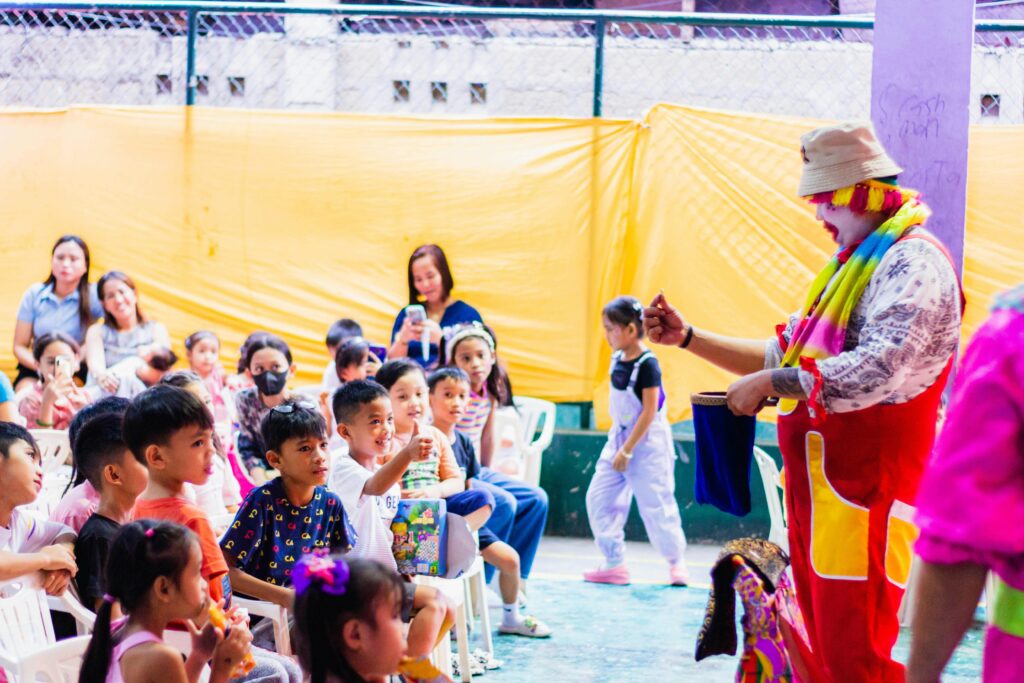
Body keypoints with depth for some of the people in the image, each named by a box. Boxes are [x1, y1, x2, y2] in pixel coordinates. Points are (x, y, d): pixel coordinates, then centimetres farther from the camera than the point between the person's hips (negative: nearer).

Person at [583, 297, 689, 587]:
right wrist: (618, 444, 13)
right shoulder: (617, 360, 4)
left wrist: (627, 450, -19)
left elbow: (649, 412, -19)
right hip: (620, 436, 8)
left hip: (647, 441, -8)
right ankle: (614, 564, 10)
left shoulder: (647, 364, -19)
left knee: (654, 502, -3)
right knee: (598, 498, 4)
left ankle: (676, 562, 14)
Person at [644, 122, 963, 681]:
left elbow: (880, 368, -26)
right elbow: (783, 356, 26)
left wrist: (770, 383, -19)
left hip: (865, 494, -10)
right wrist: (687, 337, 18)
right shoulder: (856, 262, 21)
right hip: (818, 488, 10)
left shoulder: (914, 263, -12)